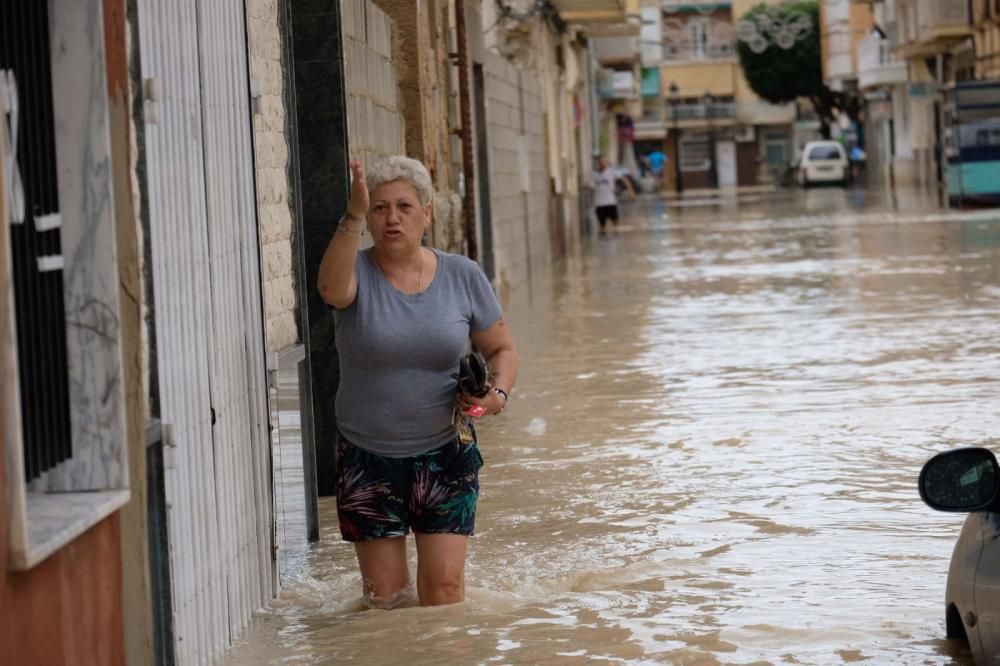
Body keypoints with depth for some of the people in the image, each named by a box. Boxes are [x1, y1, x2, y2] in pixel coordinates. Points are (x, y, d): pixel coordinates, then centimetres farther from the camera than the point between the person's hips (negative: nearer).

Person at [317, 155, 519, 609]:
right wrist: (352, 218, -47)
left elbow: (501, 348, 11)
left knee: (444, 584, -6)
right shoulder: (357, 273, -7)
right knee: (384, 593, 2)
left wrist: (499, 392, -11)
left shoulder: (462, 276, 0)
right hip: (367, 457, -1)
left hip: (445, 453, 1)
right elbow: (332, 288, -34)